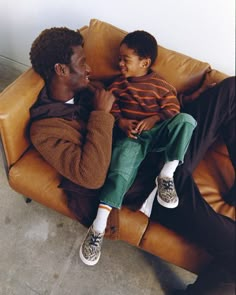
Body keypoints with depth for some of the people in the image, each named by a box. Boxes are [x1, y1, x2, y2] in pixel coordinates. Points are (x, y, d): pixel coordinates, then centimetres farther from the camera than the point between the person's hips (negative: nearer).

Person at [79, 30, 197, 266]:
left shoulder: (160, 85, 9)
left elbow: (173, 109, 2)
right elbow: (110, 108, 9)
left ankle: (166, 176, -19)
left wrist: (153, 119, -16)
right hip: (131, 136, 0)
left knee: (186, 120, -27)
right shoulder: (118, 84, 15)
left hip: (157, 133, 1)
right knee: (121, 168, -28)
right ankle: (98, 227, -27)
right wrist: (122, 122, -13)